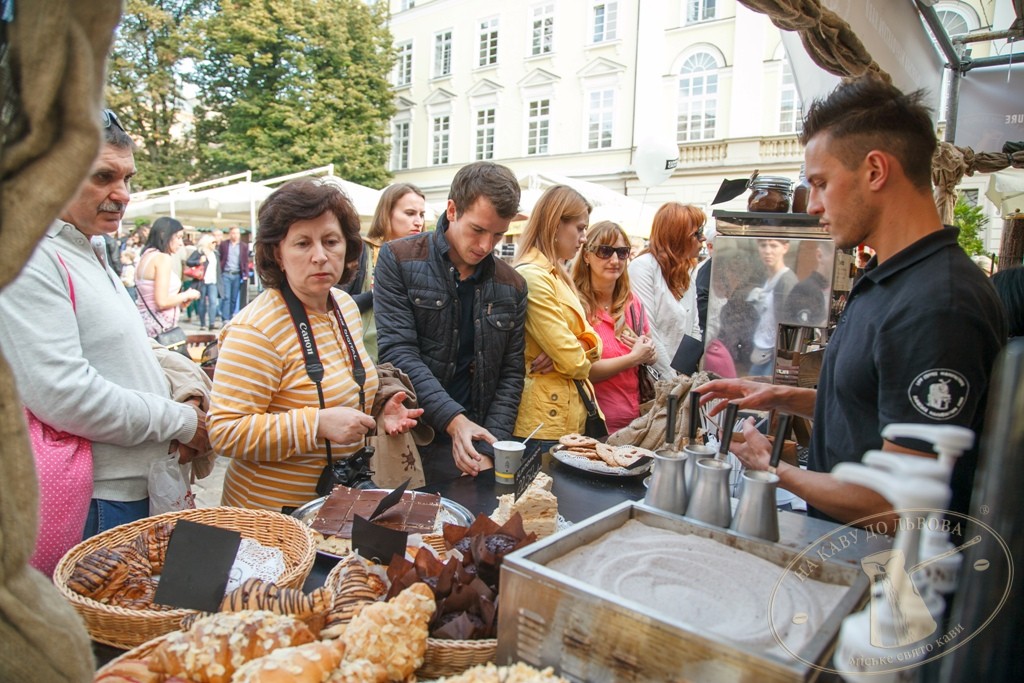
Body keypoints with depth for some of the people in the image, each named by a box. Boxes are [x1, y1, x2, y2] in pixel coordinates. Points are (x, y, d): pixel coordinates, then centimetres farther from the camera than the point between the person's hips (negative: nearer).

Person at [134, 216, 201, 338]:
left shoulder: (147, 255, 14)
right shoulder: (163, 258, -14)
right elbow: (162, 302, -20)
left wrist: (181, 301, 14)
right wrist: (187, 295, -6)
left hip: (145, 322, 9)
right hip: (158, 327, -9)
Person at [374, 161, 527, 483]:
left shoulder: (512, 286, 4)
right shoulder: (398, 259, -6)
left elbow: (511, 375, 4)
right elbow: (397, 351, -13)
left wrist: (489, 451, -7)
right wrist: (453, 420, -22)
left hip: (467, 446, 3)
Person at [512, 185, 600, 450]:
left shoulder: (557, 274, 13)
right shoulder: (532, 276, -19)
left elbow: (589, 336, 8)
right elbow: (572, 361, -21)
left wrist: (576, 348, -14)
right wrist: (582, 361, 1)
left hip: (570, 414, 10)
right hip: (546, 421, -9)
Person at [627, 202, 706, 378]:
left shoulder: (686, 272, 14)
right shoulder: (643, 267, -11)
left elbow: (694, 328, 14)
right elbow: (647, 333, -17)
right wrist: (672, 377, -13)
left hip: (684, 376, 7)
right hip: (653, 376, -7)